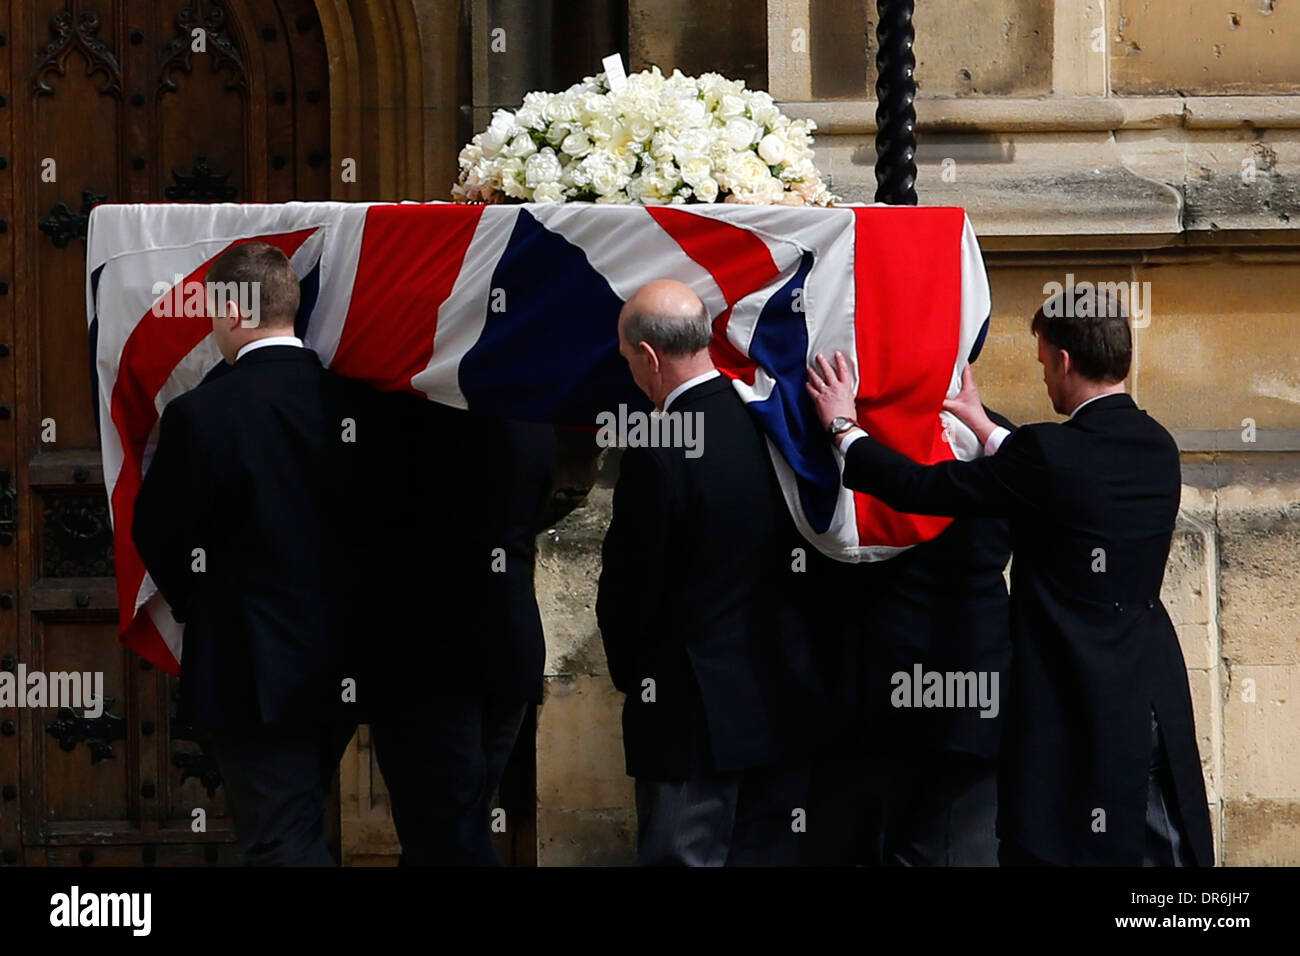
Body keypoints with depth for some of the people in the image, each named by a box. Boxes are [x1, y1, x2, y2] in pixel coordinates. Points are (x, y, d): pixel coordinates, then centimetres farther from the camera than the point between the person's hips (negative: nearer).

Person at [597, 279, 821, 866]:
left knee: (685, 858, 0)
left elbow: (629, 582, -10)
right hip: (784, 701, 7)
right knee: (770, 855, 12)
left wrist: (627, 668, 7)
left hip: (696, 706, -7)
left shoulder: (658, 457, -18)